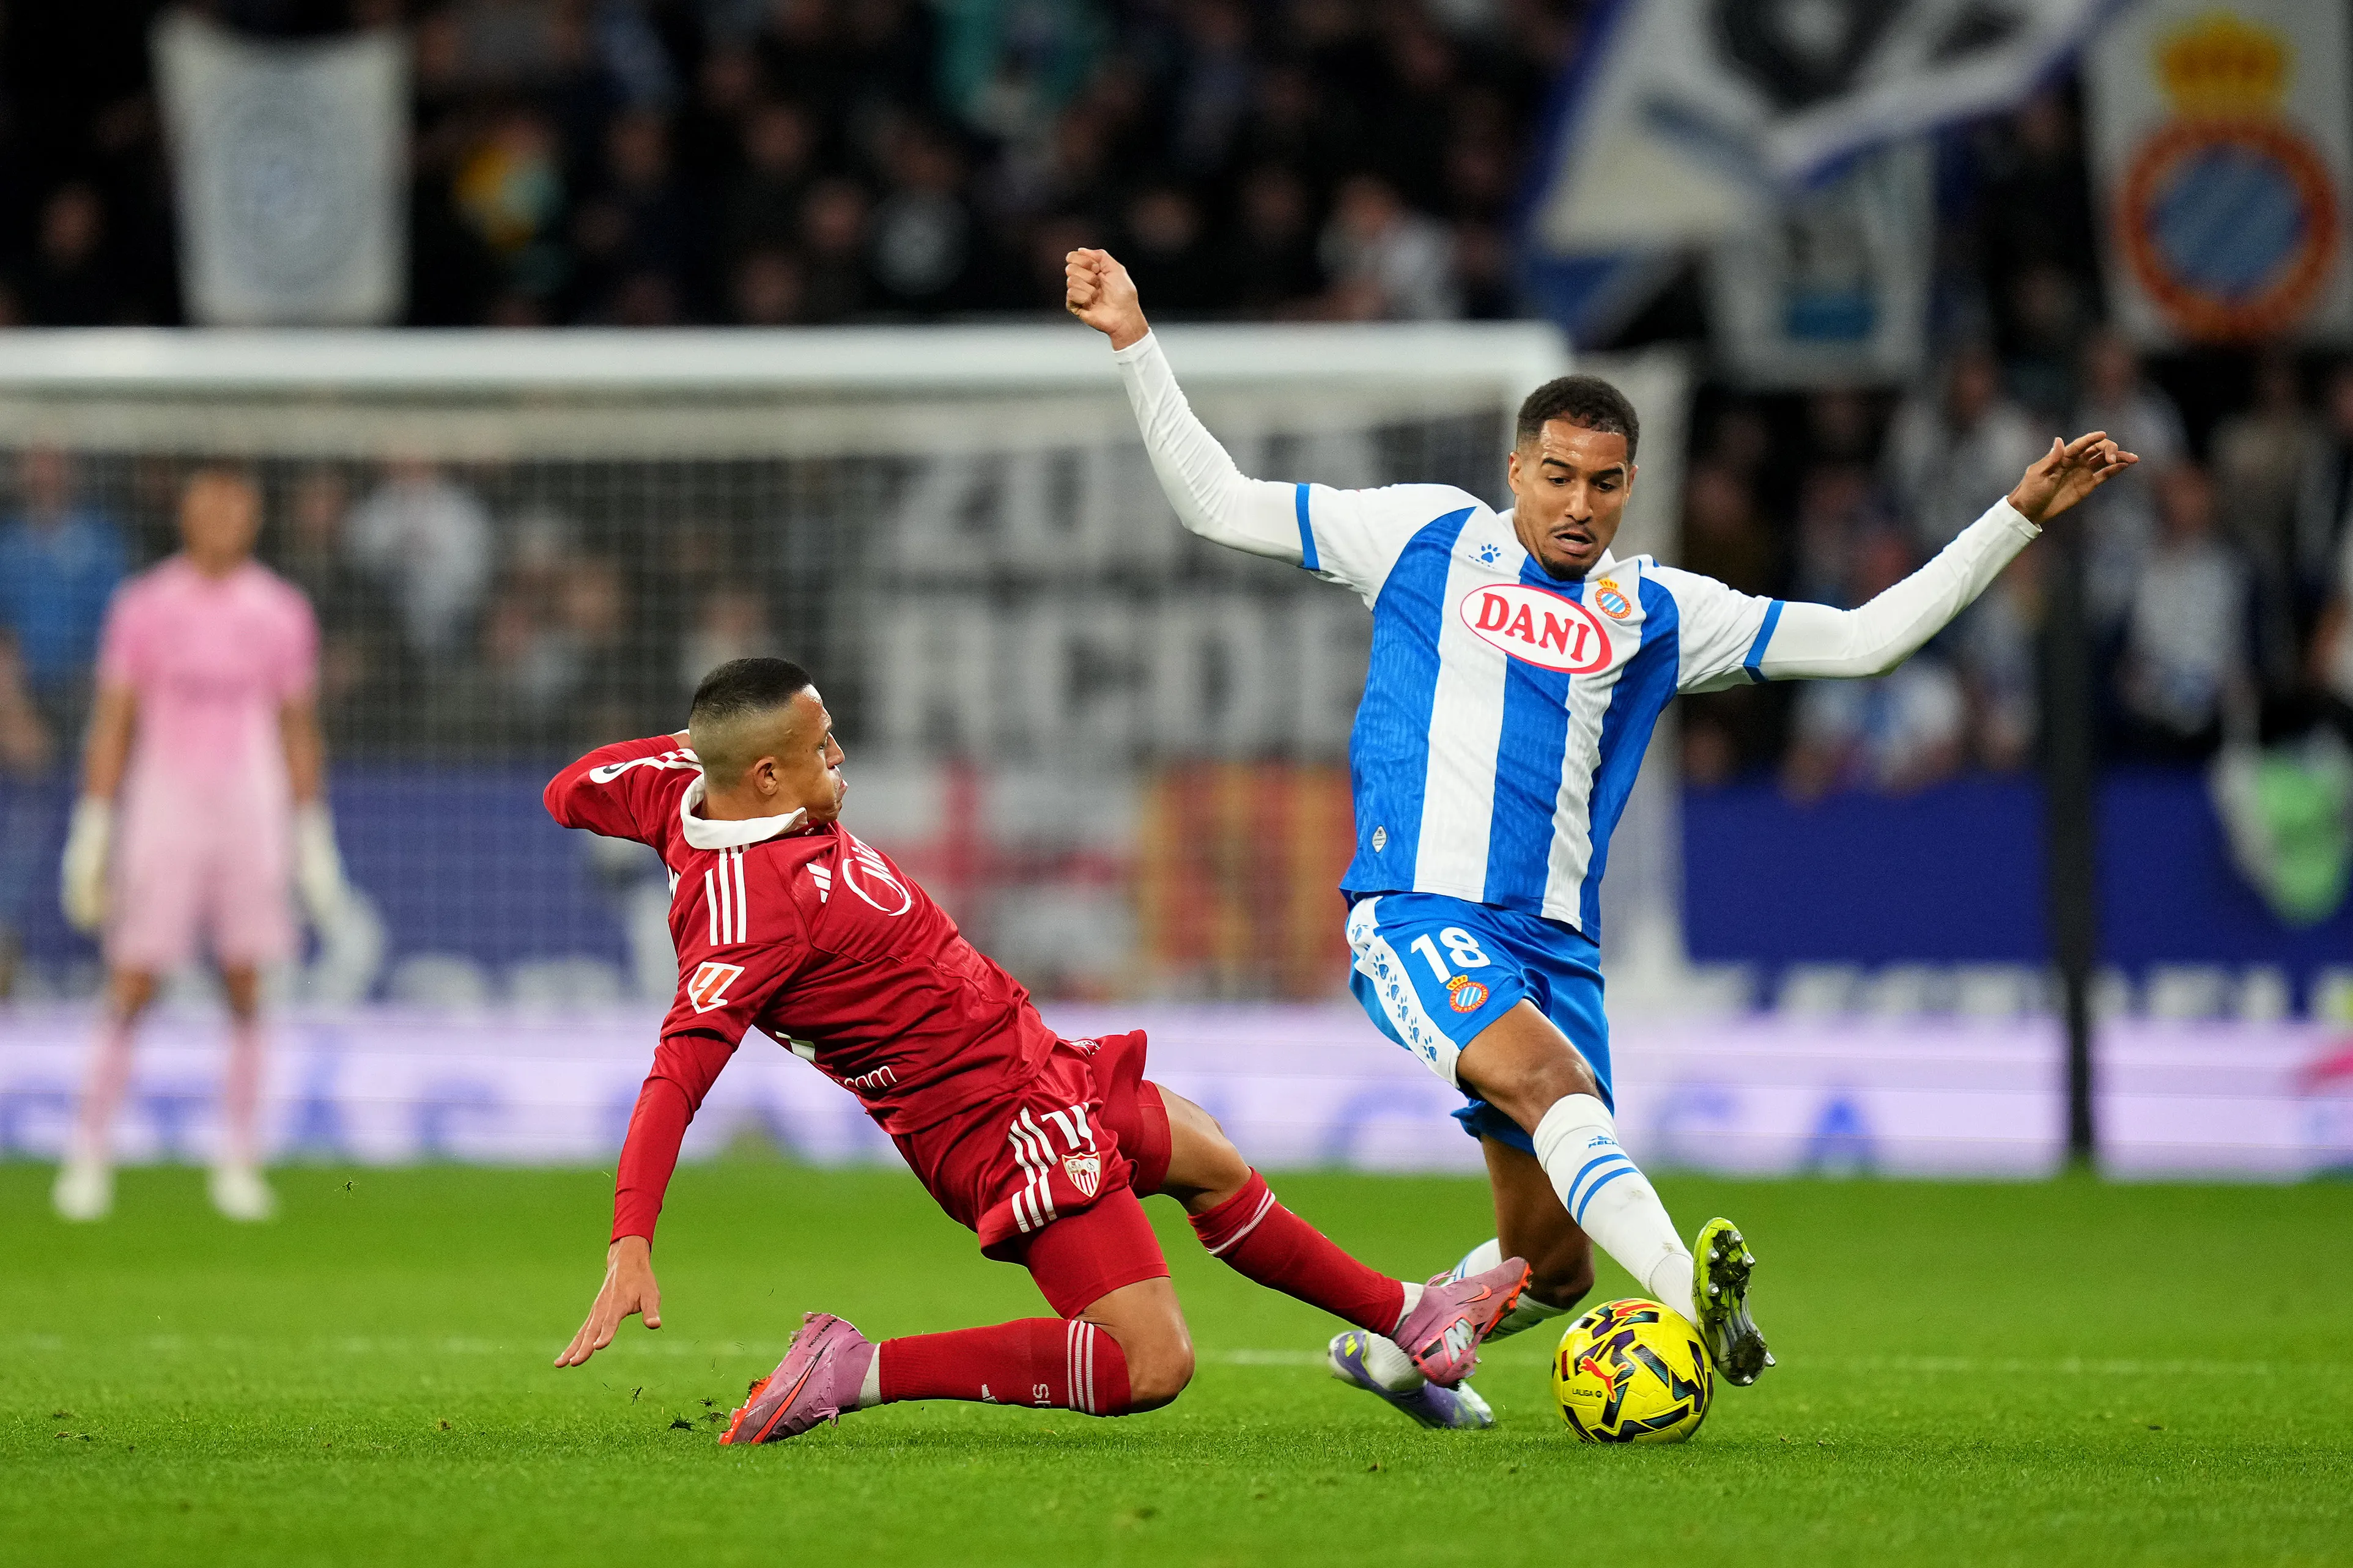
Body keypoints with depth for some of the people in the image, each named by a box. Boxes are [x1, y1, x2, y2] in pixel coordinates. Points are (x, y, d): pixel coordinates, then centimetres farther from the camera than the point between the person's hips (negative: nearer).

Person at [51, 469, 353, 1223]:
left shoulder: (281, 613, 7)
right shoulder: (143, 607, 2)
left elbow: (298, 731, 13)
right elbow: (112, 724, 3)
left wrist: (314, 838, 10)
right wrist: (92, 831, -1)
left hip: (254, 811, 2)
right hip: (162, 808, -2)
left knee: (245, 988, -1)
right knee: (129, 990, -5)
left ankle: (239, 1163, 5)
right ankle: (88, 1155, 2)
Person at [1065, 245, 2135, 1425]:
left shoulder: (1657, 614, 15)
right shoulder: (1431, 538, 9)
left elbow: (1864, 638, 14)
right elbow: (1219, 502, 13)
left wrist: (2018, 518, 9)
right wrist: (1136, 346, 7)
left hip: (1553, 941, 5)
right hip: (1418, 911, -5)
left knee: (1551, 1263, 3)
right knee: (1548, 1075, -34)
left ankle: (1390, 1342, 31)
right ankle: (1690, 1286, -54)